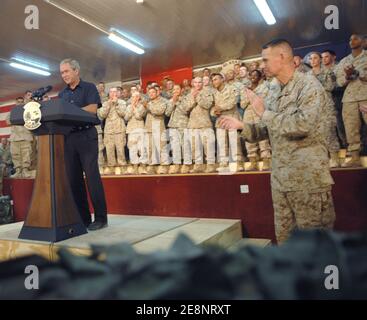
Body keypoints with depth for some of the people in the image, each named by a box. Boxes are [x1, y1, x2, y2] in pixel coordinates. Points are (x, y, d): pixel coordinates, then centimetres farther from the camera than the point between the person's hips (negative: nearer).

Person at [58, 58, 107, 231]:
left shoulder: (89, 88, 4)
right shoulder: (62, 94, 21)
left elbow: (92, 109, -12)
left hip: (86, 135, -6)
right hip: (68, 137, 6)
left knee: (92, 176, -9)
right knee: (73, 178, 3)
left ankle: (100, 217, -4)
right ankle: (82, 218, 10)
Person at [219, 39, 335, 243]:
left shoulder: (309, 85, -8)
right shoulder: (279, 94, 15)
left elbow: (302, 125, -24)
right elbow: (268, 131, 20)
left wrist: (264, 112, -13)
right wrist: (240, 125, 6)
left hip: (308, 180, -7)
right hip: (281, 180, 7)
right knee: (285, 240, 14)